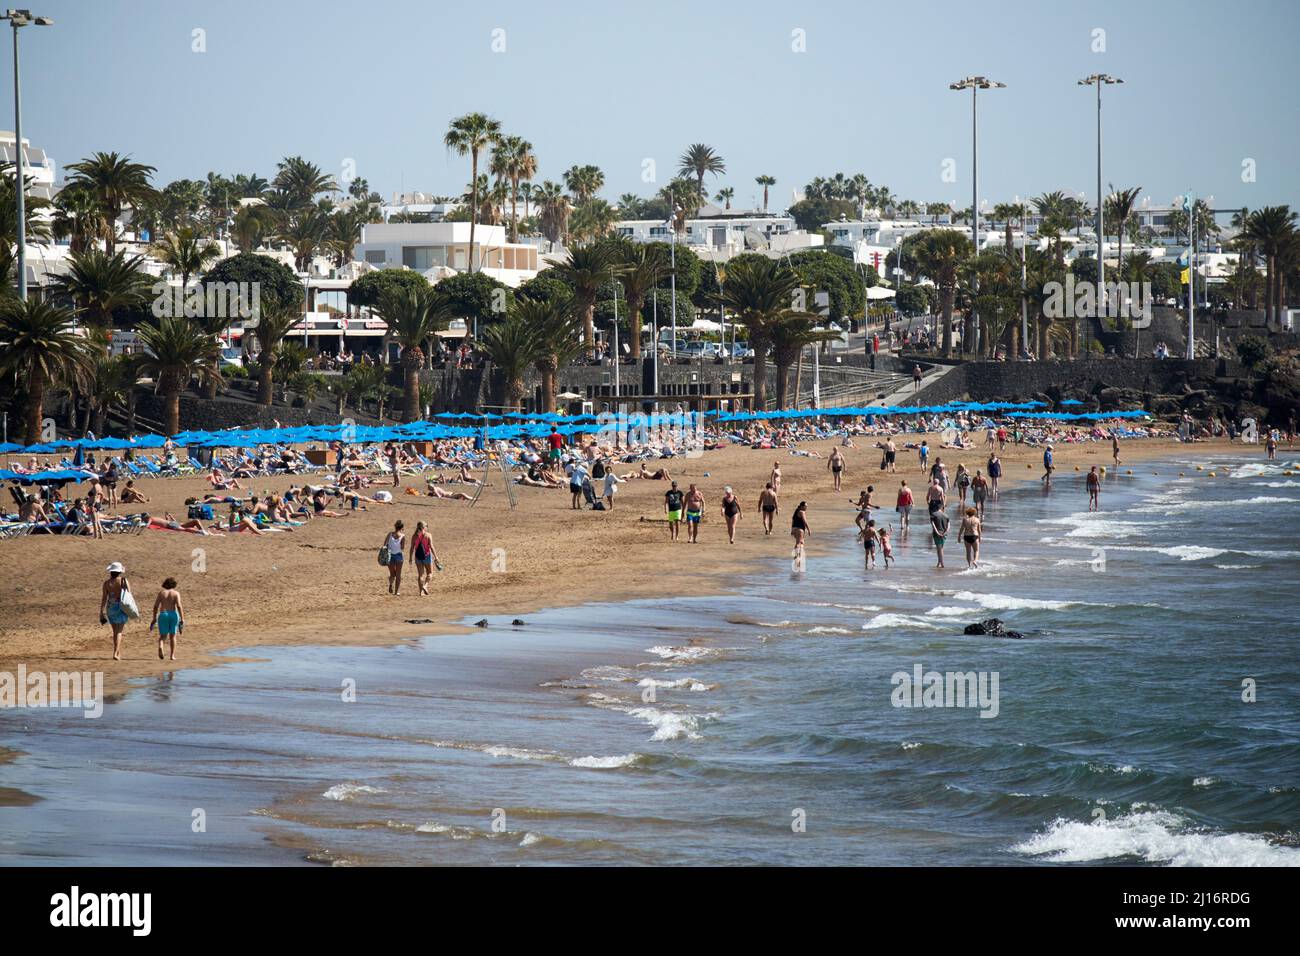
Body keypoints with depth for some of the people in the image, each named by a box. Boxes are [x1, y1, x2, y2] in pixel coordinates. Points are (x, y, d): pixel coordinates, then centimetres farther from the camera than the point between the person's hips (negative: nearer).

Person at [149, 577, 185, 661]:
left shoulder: (161, 593, 6)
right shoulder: (176, 593, 1)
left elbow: (155, 606, 3)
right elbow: (179, 606, -10)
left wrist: (154, 618, 12)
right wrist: (182, 619, -10)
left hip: (163, 615, 0)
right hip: (173, 615, 0)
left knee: (163, 636, 7)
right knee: (173, 636, 13)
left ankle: (160, 647, -24)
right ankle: (172, 655, 12)